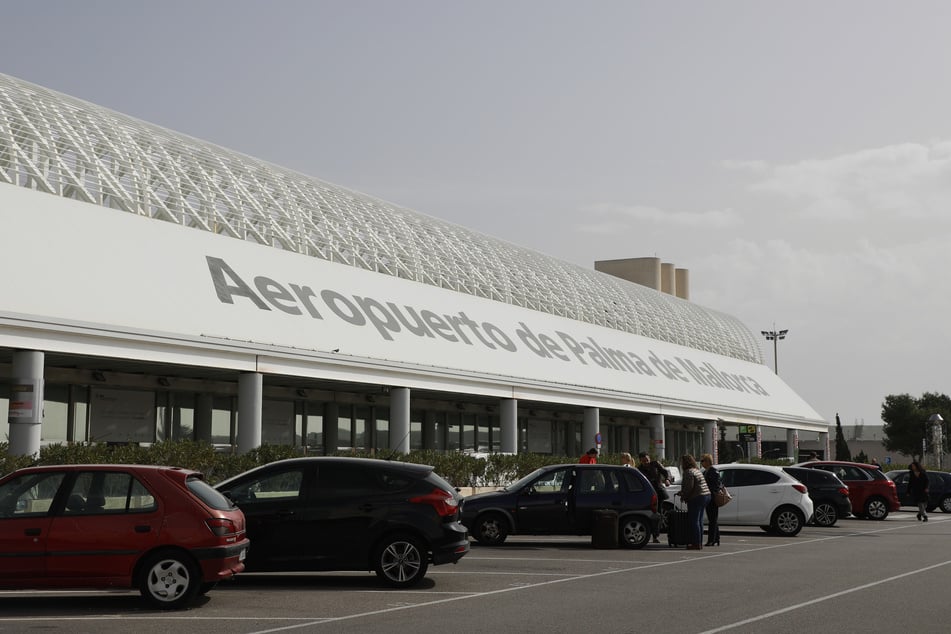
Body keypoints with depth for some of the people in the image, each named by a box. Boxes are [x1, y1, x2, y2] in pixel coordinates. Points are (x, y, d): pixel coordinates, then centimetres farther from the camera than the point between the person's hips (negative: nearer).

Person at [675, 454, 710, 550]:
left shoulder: (688, 472, -13)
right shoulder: (696, 470, 19)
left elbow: (689, 487, -18)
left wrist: (683, 496, -2)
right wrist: (682, 492, 24)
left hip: (696, 498, -10)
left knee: (693, 521, -7)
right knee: (699, 521, 13)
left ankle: (696, 544, -8)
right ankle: (699, 543, 16)